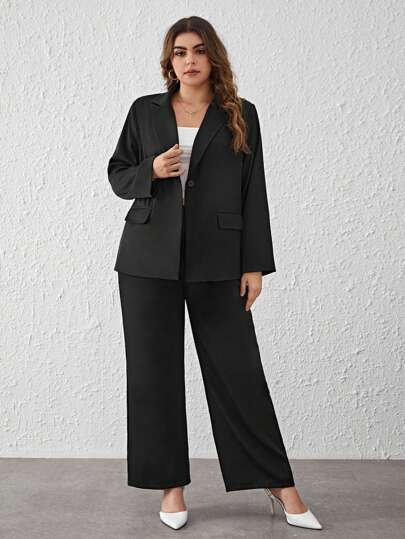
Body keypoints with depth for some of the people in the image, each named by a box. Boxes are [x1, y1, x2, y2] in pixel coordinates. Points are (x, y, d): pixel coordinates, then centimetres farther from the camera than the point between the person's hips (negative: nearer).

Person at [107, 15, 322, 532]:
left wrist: (255, 265, -3)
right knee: (154, 372, 5)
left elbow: (254, 193, 3)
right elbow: (117, 174, 13)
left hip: (216, 262, -1)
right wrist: (151, 171, -10)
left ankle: (278, 483, 16)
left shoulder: (240, 115, 5)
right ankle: (171, 485, 20)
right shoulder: (145, 111, 8)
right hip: (149, 259, 2)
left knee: (237, 370, 1)